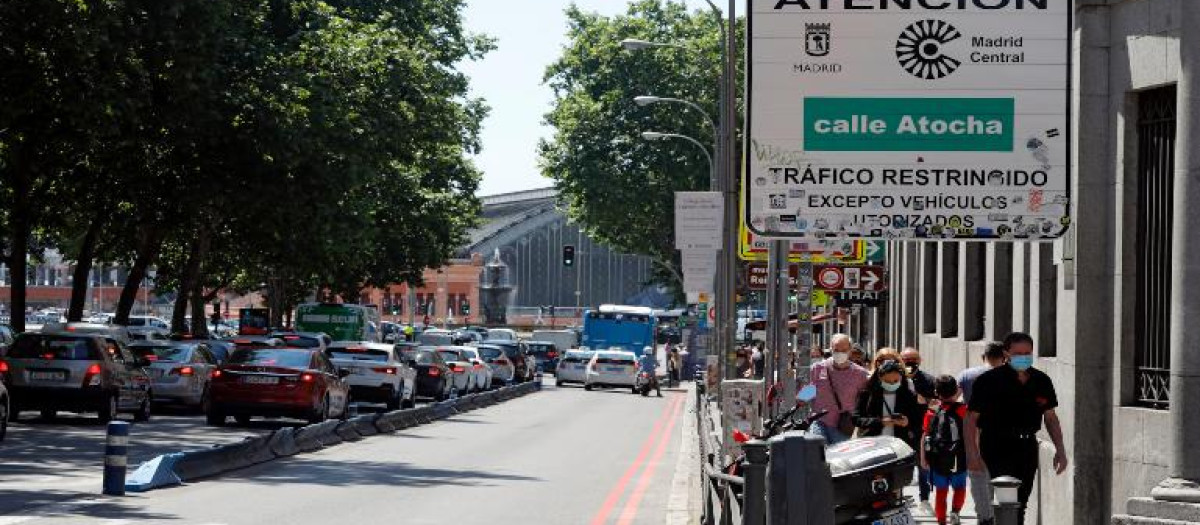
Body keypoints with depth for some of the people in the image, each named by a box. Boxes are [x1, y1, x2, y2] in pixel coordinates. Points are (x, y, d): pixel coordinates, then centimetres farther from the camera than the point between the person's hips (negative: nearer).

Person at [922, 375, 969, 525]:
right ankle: (955, 512, -3)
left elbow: (925, 436, 1)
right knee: (960, 487, 17)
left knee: (941, 491, 11)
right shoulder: (963, 410, -6)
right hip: (958, 458, -2)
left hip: (937, 458, 2)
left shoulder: (932, 412, 0)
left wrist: (923, 458, 7)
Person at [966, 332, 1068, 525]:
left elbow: (1050, 417, 16)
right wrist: (973, 454, -15)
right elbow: (972, 418, -8)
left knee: (1020, 504, 10)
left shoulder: (1041, 381, 6)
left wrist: (1060, 450, 10)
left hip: (1027, 446, 6)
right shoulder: (989, 380, -9)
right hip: (997, 446, -6)